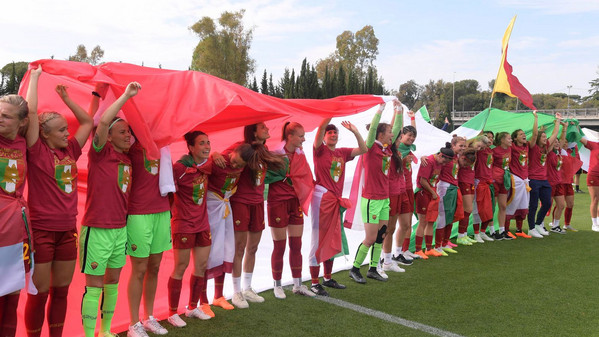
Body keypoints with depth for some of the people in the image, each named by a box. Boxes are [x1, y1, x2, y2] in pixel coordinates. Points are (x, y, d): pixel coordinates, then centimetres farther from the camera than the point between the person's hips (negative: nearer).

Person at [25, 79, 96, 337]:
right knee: (40, 294, 2)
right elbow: (32, 115, -14)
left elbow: (87, 122, 17)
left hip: (67, 231, 6)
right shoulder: (37, 152, -7)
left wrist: (66, 98, 19)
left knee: (61, 292, 14)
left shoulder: (70, 151, 8)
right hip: (41, 231, -5)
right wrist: (34, 77, -5)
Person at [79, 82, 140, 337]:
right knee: (94, 286, 1)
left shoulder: (127, 160, 10)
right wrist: (127, 95, -23)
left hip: (120, 228, 7)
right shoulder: (100, 153, -9)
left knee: (112, 282, 16)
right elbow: (103, 121, -25)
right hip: (96, 230, -7)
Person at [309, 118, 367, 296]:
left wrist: (355, 132, -4)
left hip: (336, 200, 7)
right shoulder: (320, 149, -2)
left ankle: (328, 278, 27)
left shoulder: (342, 152, 13)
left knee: (333, 241, 14)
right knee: (319, 240, -3)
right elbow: (321, 128, -18)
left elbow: (363, 149, 7)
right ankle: (314, 283, 3)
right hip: (322, 197, -7)